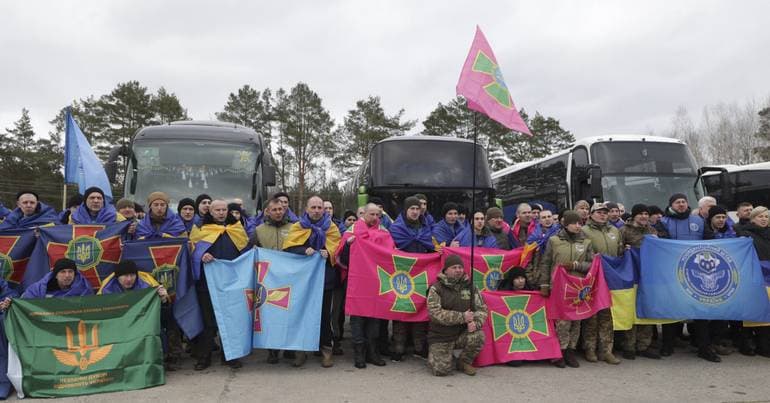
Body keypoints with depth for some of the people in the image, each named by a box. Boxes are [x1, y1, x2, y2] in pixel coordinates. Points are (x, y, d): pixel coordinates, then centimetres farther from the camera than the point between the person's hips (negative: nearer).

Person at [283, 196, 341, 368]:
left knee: (324, 314, 3)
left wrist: (328, 253, -22)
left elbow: (337, 249, -1)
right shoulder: (297, 227, 7)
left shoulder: (331, 228, 9)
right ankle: (300, 348, 15)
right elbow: (288, 247, -6)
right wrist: (304, 251, -23)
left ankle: (326, 349, 12)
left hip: (325, 277, 0)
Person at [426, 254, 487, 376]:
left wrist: (476, 322, -19)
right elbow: (435, 313, -20)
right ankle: (437, 354, 20)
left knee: (479, 336, -27)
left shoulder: (470, 287, 3)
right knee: (441, 370, -17)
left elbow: (482, 309, 4)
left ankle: (464, 362, 2)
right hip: (441, 337, -3)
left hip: (463, 333, 3)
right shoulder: (436, 288, -9)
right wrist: (462, 317, -24)